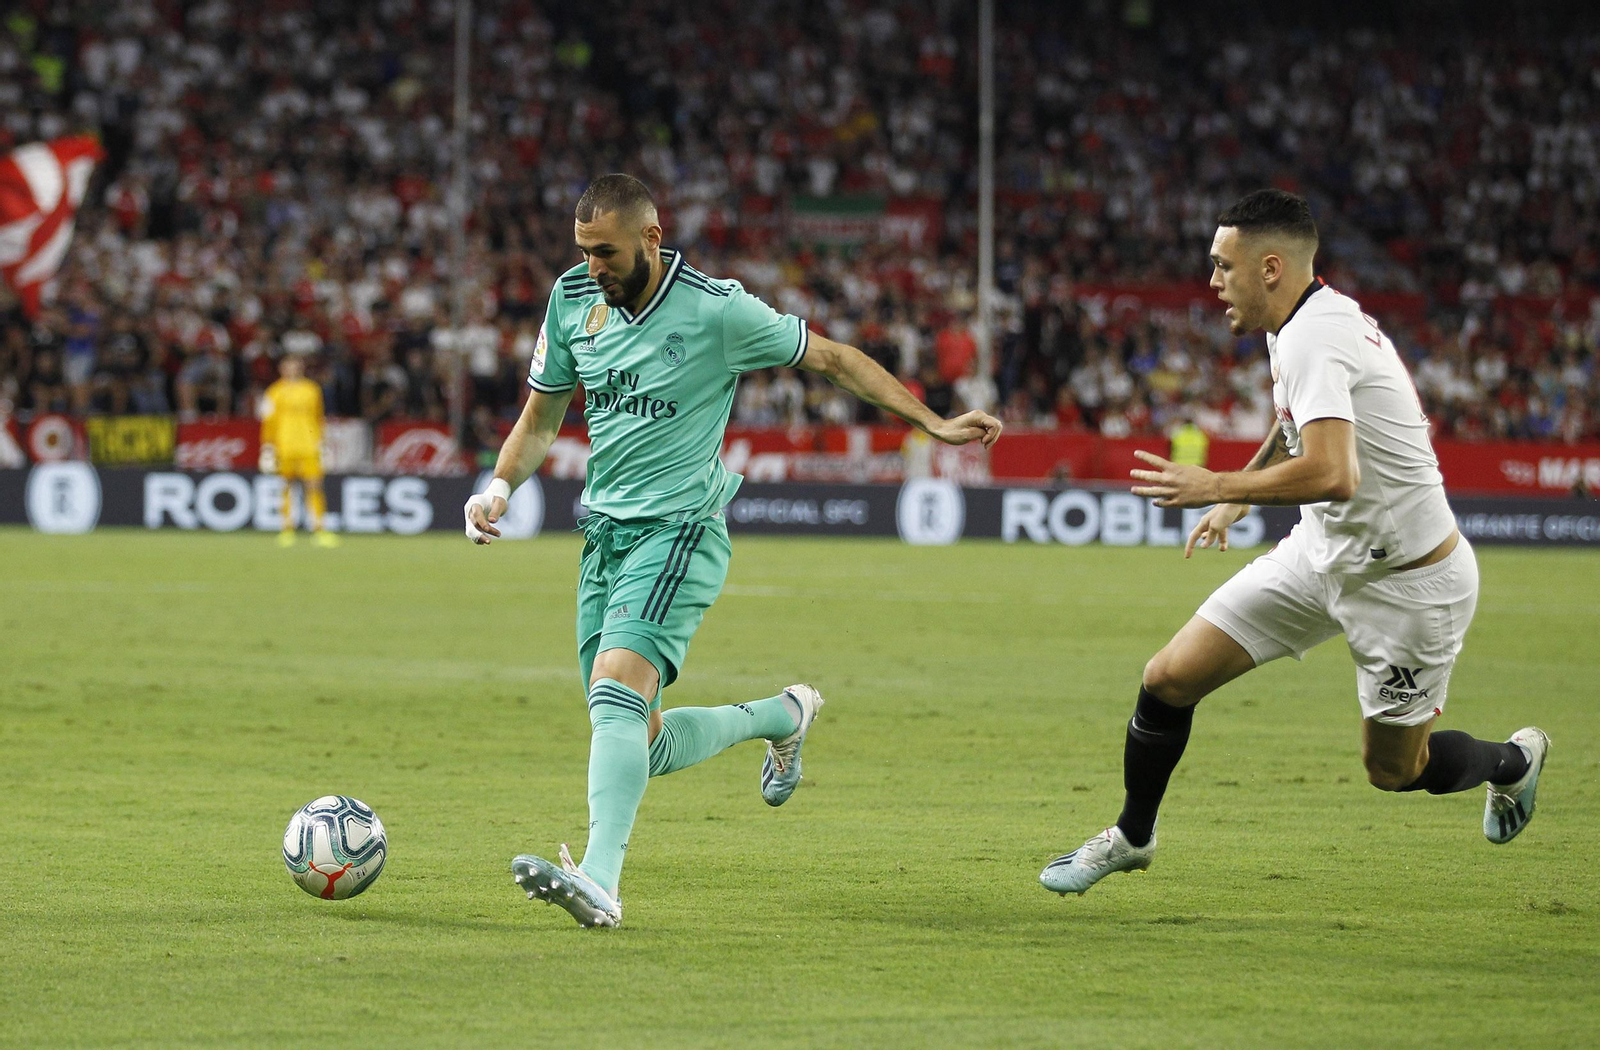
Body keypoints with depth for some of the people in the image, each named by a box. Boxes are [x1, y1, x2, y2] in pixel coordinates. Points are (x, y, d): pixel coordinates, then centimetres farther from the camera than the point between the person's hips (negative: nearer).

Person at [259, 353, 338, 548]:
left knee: (314, 486, -8)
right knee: (287, 487, 2)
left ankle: (317, 529, -10)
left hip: (309, 446, 1)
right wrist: (268, 446, -1)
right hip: (284, 448, -1)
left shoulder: (312, 390, 13)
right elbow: (268, 422, 5)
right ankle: (287, 529, 9)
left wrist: (321, 442, 17)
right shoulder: (276, 392, 5)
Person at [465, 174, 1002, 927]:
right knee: (641, 745, 6)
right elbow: (540, 418, 16)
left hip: (678, 530, -6)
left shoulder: (716, 310, -11)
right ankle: (780, 716, 33)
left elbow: (828, 357, 0)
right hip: (604, 533, 6)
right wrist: (501, 486, -3)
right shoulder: (573, 300, 4)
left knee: (616, 688, -28)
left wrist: (933, 424, -2)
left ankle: (599, 879, -40)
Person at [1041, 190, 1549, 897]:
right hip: (1324, 551, 9)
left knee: (1394, 770, 6)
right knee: (1169, 680, 0)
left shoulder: (1313, 338, -28)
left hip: (1410, 583, -9)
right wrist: (1232, 504, 20)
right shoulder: (1293, 327, 3)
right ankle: (1131, 837, 21)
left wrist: (1215, 487, -31)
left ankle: (1513, 760, 37)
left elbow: (1331, 474, -42)